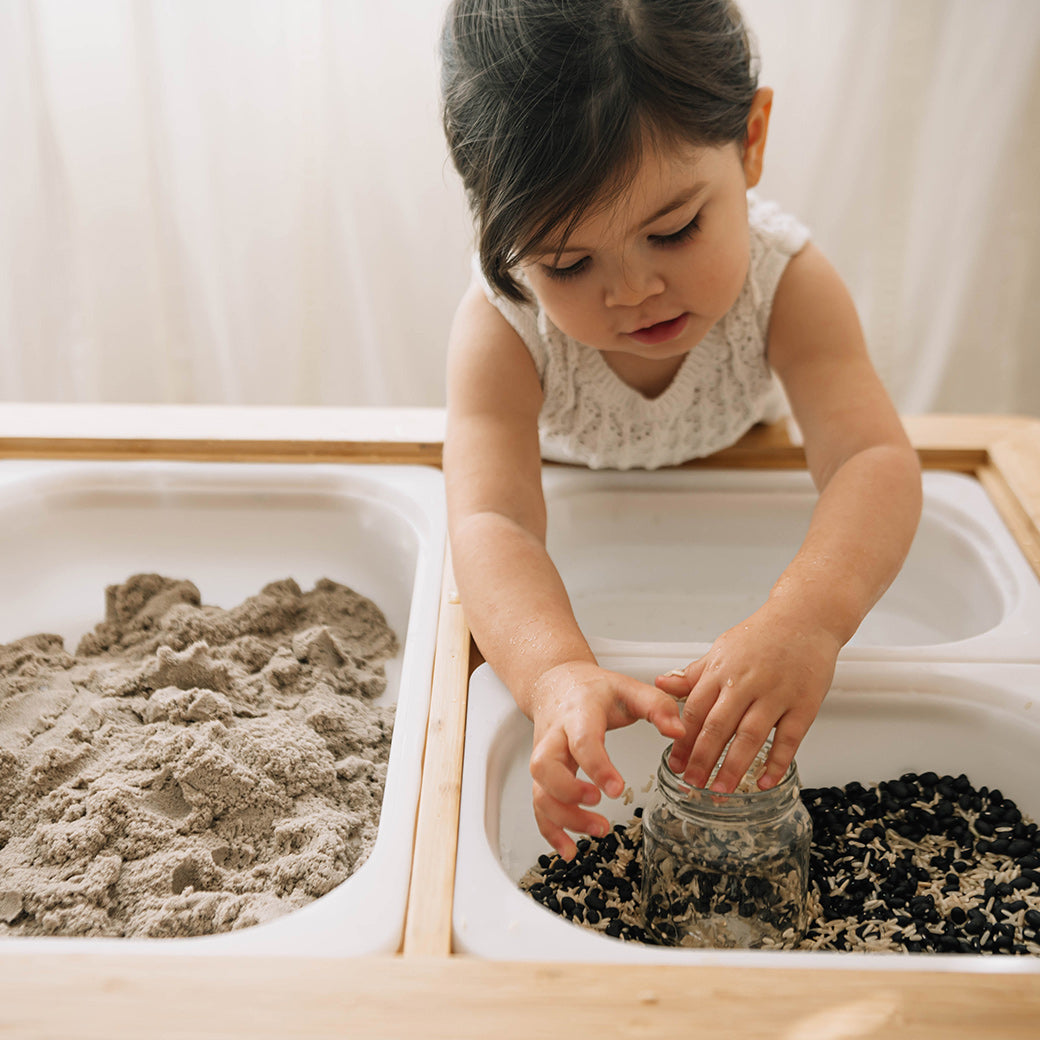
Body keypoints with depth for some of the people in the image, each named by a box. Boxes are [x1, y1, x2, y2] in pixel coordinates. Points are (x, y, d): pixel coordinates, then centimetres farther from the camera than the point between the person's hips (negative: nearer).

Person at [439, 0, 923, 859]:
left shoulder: (786, 283, -40)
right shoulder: (501, 329, -43)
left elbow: (876, 462, -49)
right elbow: (492, 520, -54)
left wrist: (807, 616, -71)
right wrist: (555, 672, -75)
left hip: (733, 469, 1)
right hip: (573, 492, 0)